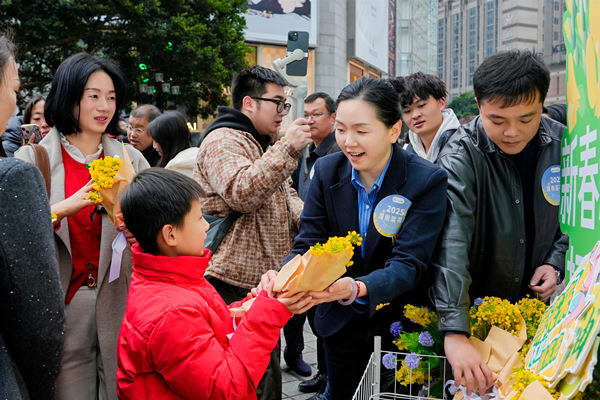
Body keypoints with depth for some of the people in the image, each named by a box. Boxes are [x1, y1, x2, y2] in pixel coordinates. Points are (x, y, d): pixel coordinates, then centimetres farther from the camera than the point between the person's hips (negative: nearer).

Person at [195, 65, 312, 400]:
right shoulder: (223, 141, -12)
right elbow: (241, 193, -28)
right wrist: (287, 149, -29)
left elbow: (284, 194, 27)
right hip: (236, 283, -10)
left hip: (265, 278, 10)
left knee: (267, 369, 19)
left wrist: (307, 218, 5)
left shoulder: (261, 144, 21)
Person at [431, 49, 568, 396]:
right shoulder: (462, 156, -24)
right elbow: (450, 243, -36)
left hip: (537, 300, 4)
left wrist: (556, 263, -8)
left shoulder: (562, 143, -8)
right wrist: (454, 332, -46)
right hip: (475, 307, -4)